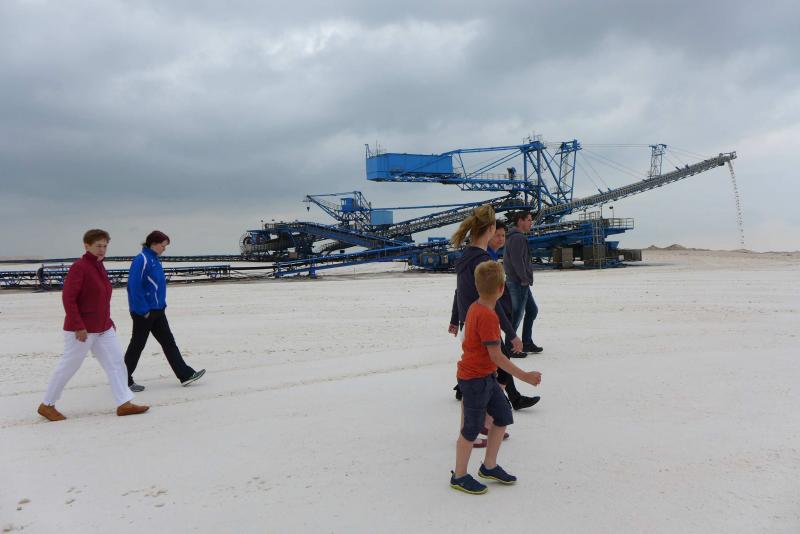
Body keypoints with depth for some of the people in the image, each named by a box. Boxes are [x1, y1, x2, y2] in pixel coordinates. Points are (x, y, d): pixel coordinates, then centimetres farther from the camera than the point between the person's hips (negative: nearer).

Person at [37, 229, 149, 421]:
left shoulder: (99, 266, 11)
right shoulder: (79, 266, -15)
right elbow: (68, 298, -20)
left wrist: (109, 321, 16)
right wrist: (78, 326, -23)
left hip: (103, 328, 8)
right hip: (82, 330, -8)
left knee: (116, 362, 3)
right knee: (68, 366, 4)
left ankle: (124, 403, 5)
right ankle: (47, 405, 22)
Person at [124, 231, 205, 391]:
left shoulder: (154, 259, 11)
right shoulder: (142, 260, -17)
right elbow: (135, 287, -22)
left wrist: (162, 305, 15)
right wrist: (144, 310, -20)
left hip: (157, 310, 9)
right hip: (144, 312, -9)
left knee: (168, 342, 8)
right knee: (137, 345, 3)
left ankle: (185, 374, 11)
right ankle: (125, 380, 18)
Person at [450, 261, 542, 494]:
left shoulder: (475, 307, 3)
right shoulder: (488, 316, -26)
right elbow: (496, 355, -25)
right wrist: (524, 376, -20)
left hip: (486, 376, 9)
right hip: (474, 379, -9)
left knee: (503, 416, 16)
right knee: (471, 429, 4)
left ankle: (489, 467, 30)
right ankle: (459, 477, 22)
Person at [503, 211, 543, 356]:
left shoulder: (516, 236, 16)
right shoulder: (518, 237, -17)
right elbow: (517, 261, -23)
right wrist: (526, 279, -16)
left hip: (521, 282, 11)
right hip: (519, 283, -11)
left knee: (532, 310, 18)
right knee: (517, 314, -4)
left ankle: (527, 342, 25)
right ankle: (509, 348, 4)